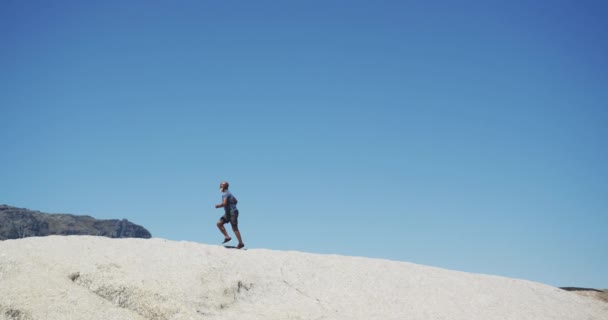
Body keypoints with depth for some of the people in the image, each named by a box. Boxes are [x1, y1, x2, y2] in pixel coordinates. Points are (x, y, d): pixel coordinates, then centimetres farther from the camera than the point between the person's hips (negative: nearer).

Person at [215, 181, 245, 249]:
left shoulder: (225, 194, -14)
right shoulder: (229, 193, 16)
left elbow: (224, 203, -26)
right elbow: (235, 201, 23)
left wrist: (218, 205, -12)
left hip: (232, 213, -10)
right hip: (228, 213, 10)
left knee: (235, 228, -7)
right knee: (219, 223, 2)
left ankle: (241, 243, -2)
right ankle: (227, 237, 1)